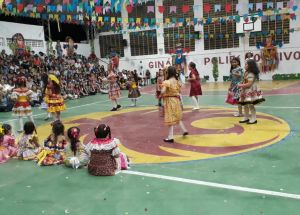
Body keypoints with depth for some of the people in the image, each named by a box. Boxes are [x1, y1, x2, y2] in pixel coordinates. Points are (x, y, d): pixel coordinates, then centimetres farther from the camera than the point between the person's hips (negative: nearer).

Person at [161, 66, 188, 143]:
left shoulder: (167, 82, -18)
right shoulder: (177, 81, 3)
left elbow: (163, 92, -27)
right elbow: (179, 91, 12)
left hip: (169, 101, -7)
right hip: (177, 100, 7)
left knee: (170, 118, -1)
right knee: (177, 116, 25)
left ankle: (171, 137, 5)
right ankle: (184, 130, 32)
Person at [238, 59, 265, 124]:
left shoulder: (251, 74, -19)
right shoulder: (247, 73, 14)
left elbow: (249, 84, -24)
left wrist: (241, 85, -18)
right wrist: (241, 85, 7)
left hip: (251, 91, -11)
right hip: (246, 91, 11)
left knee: (251, 105, -5)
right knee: (245, 105, 16)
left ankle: (254, 119, 4)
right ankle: (246, 118, 28)